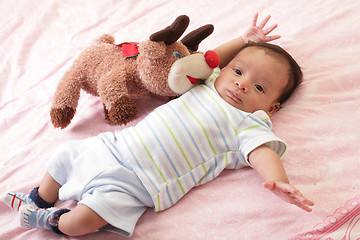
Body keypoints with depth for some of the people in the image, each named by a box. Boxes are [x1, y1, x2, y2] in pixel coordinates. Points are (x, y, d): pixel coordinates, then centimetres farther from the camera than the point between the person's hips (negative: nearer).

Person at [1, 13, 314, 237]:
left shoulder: (249, 125, -8)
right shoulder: (209, 83, 11)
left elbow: (262, 152, -24)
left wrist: (279, 182, -45)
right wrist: (244, 41, 26)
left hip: (133, 182, -7)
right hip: (114, 146, 7)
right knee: (67, 155, 16)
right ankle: (40, 201, 43)